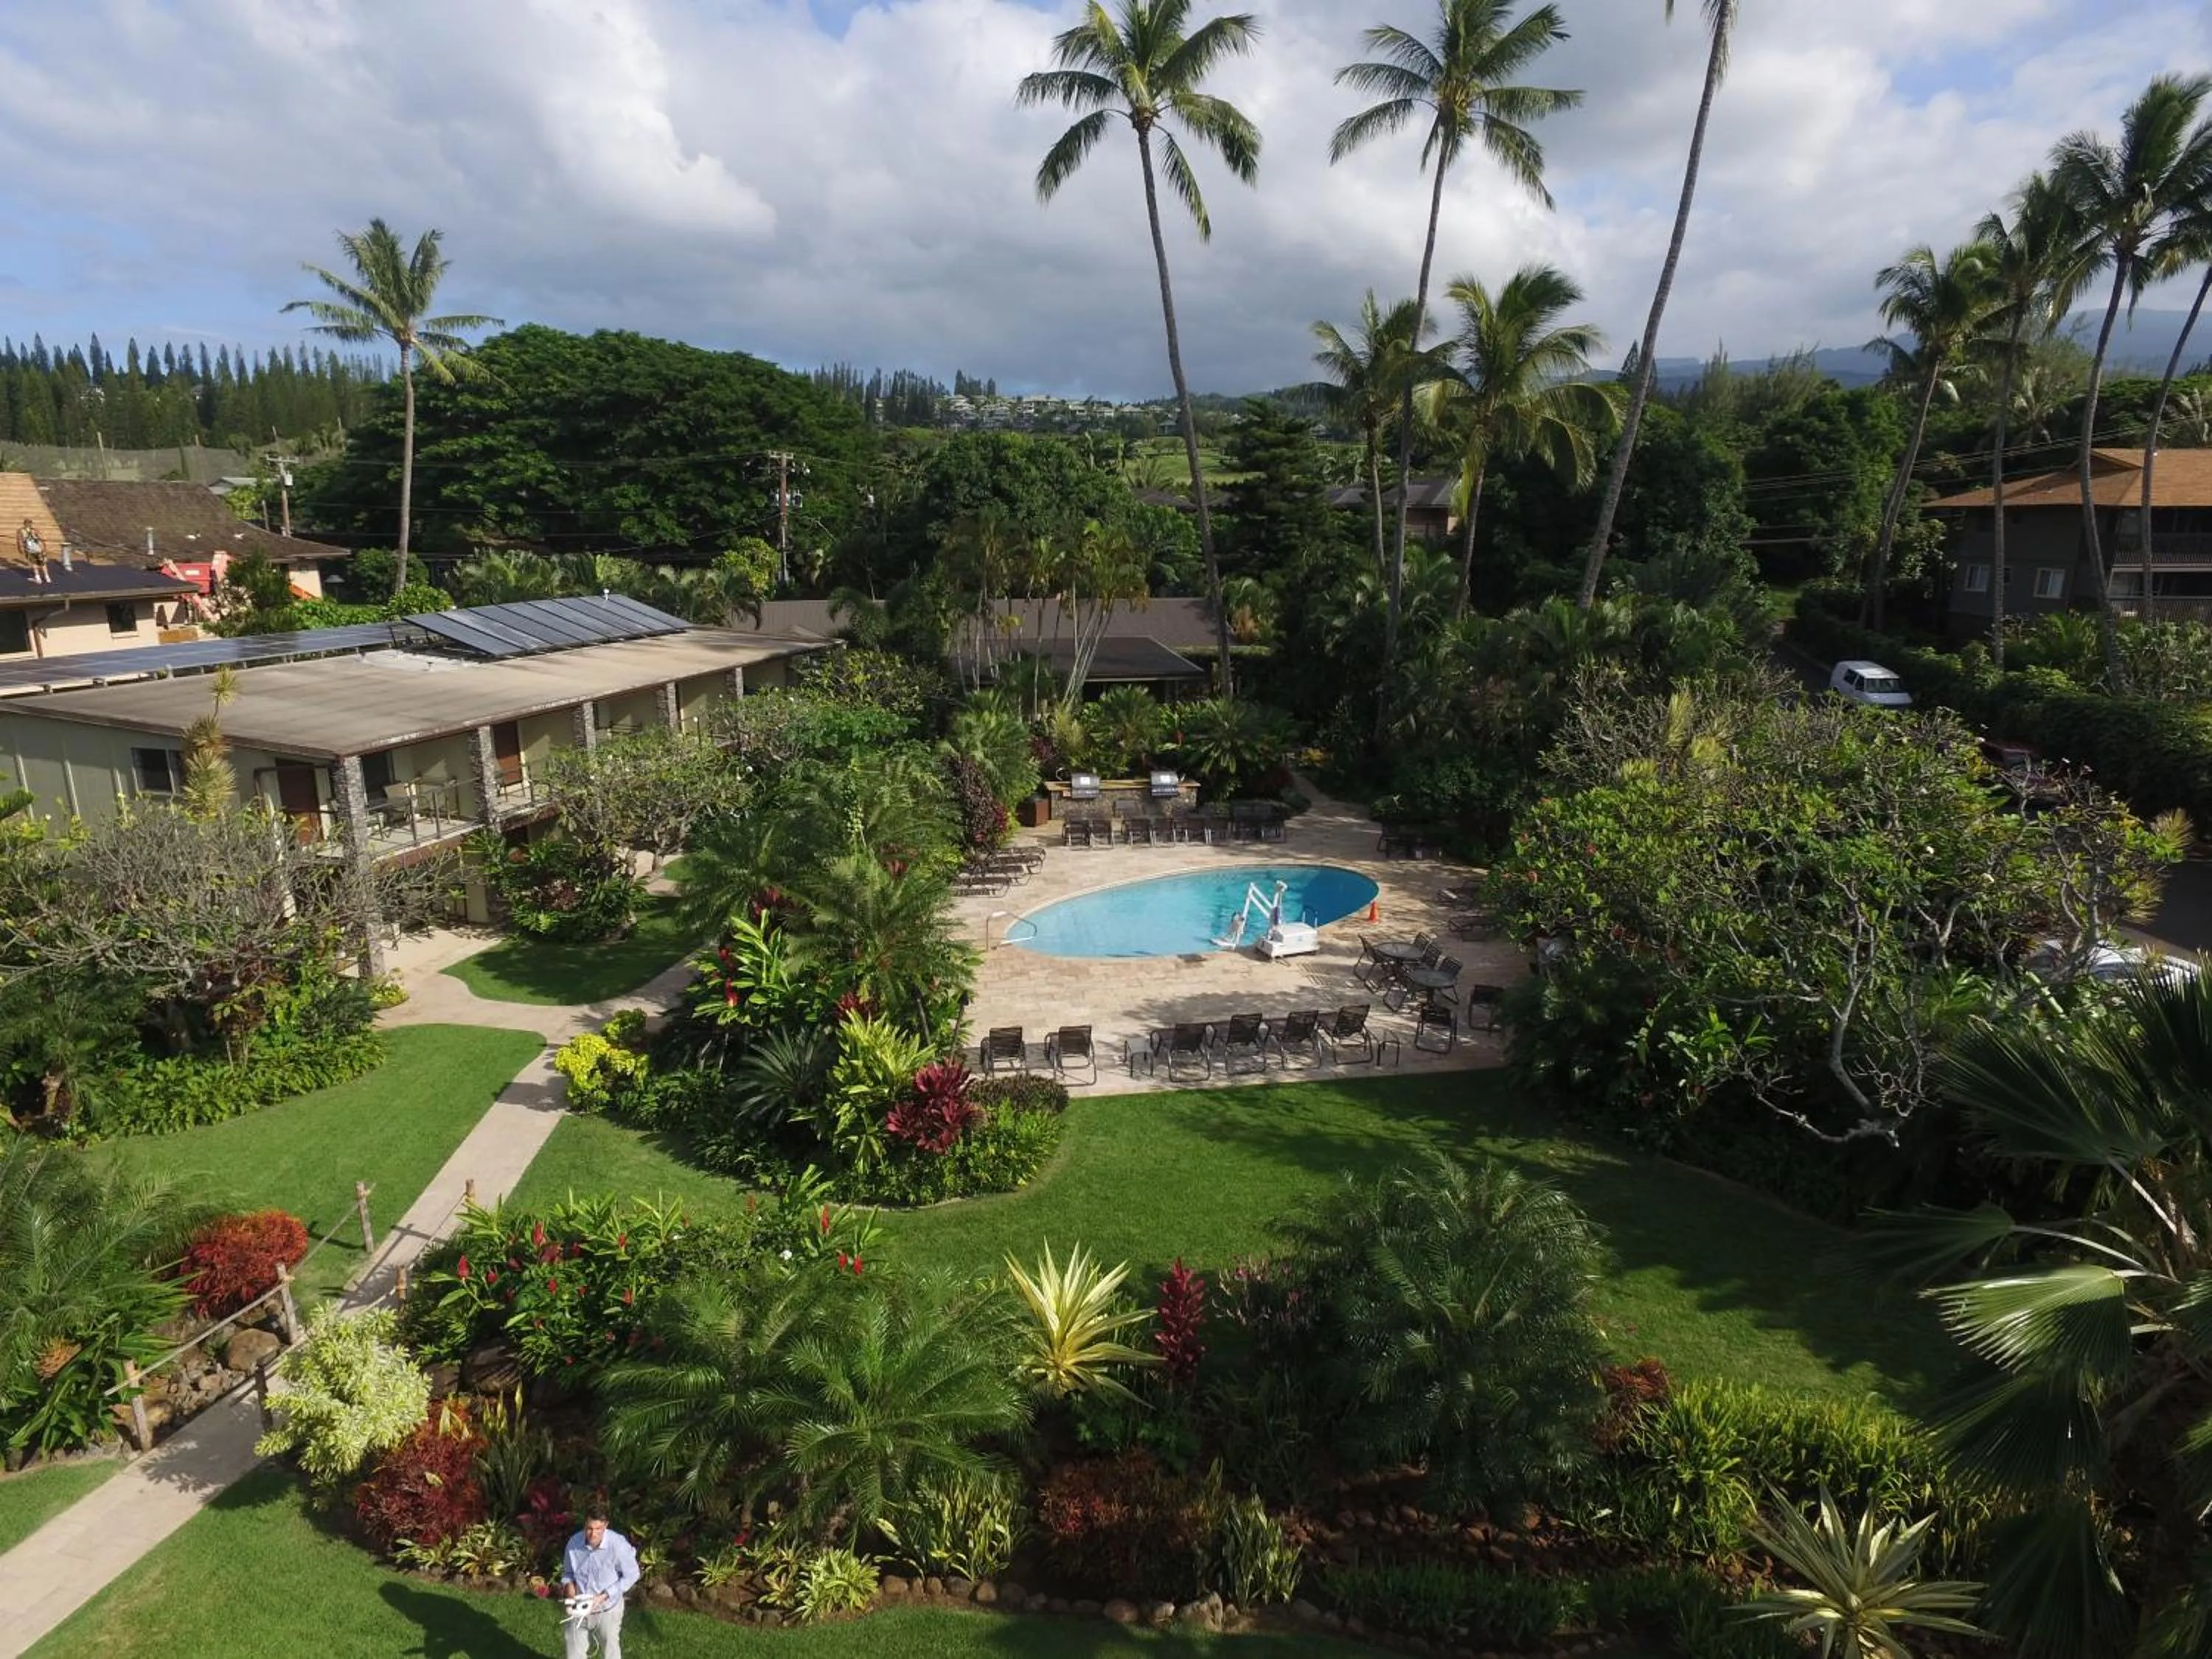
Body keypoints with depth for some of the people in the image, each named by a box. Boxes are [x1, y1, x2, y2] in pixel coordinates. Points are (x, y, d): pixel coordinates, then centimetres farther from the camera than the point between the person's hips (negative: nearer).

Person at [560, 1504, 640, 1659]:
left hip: (607, 1609, -3)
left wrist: (604, 1596, -22)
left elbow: (631, 1575, -15)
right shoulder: (574, 1543, -17)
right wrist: (568, 1584, -18)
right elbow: (567, 1571, 3)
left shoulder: (618, 1545, -28)